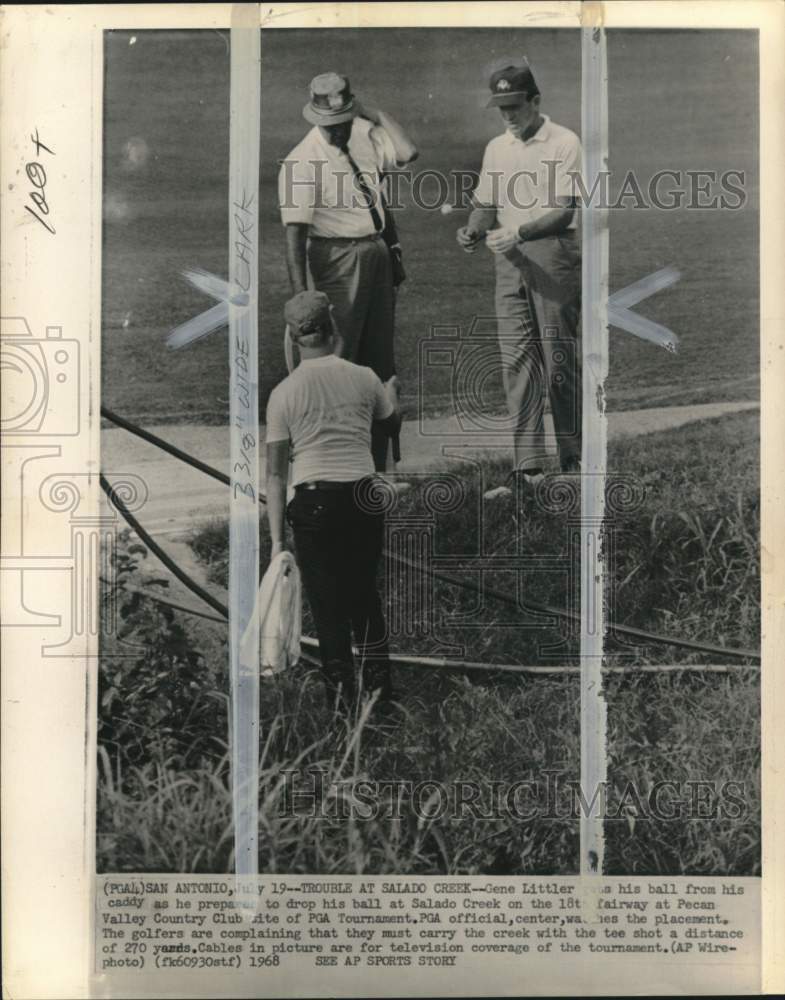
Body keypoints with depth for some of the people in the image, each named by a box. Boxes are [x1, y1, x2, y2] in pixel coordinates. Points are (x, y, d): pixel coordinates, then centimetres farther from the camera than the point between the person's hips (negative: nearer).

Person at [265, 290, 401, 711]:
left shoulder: (283, 393, -4)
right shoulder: (364, 378, 1)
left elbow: (276, 473, -5)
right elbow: (392, 424, 22)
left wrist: (277, 539, -2)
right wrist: (391, 392, 44)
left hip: (314, 505, -2)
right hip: (364, 498, 3)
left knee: (327, 602, 10)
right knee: (365, 593, 21)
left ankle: (341, 686, 18)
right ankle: (378, 681, 27)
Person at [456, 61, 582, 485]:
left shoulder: (564, 143, -2)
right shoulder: (496, 147, 17)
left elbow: (563, 211, -10)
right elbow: (486, 203, 16)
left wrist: (518, 233, -22)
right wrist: (474, 231, -5)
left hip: (553, 254, -5)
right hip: (509, 259, 5)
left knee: (559, 355, -2)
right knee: (516, 357, -2)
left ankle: (573, 456, 10)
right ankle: (528, 462, 0)